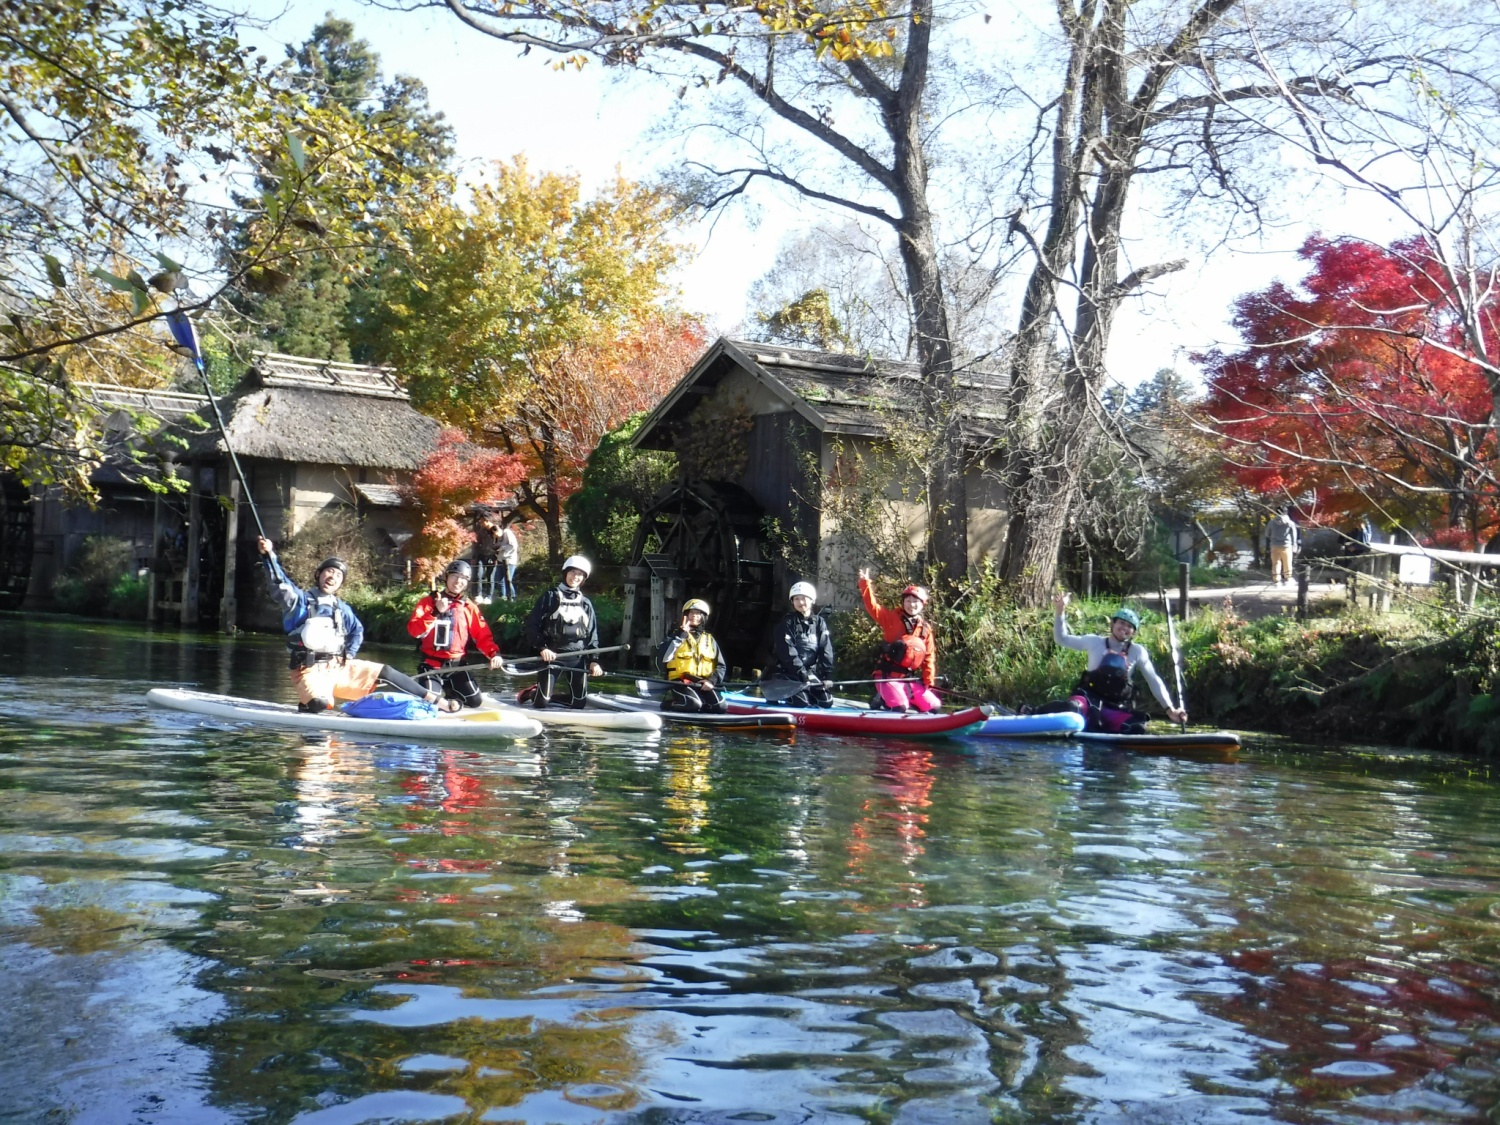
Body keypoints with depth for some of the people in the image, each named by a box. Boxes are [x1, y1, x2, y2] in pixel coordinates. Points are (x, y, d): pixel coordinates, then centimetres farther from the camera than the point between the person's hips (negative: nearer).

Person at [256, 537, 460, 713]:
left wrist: (349, 654, 13)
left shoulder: (342, 608, 14)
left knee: (384, 672, -1)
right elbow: (280, 585, -21)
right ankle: (308, 701, 2)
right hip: (312, 670, -6)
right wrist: (269, 555, -35)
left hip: (340, 667, 6)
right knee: (319, 704, -35)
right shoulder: (301, 600, -3)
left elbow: (358, 630, 29)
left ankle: (435, 700, 3)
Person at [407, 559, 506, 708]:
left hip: (456, 665, 3)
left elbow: (483, 635, 1)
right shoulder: (429, 601, -2)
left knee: (475, 700, -5)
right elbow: (414, 630, -13)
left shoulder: (470, 608, 6)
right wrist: (436, 613, -23)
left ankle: (447, 689, 24)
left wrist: (494, 653, -17)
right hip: (430, 664, -3)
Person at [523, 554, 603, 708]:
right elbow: (532, 624, -3)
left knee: (578, 703, 4)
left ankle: (545, 694, 26)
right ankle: (533, 693, 23)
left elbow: (592, 634, 13)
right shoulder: (550, 597, 1)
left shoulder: (586, 604, 12)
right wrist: (541, 647, -14)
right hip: (552, 655, -4)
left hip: (577, 658, 4)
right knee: (541, 703, -10)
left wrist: (594, 660, 4)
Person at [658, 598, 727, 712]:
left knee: (719, 707, -21)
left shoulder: (709, 639, 18)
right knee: (693, 704, -32)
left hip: (703, 684, 4)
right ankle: (670, 703, -3)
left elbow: (720, 665, 17)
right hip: (680, 681, -4)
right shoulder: (676, 634, 6)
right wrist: (681, 635, -11)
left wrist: (712, 680, -3)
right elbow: (664, 658, -11)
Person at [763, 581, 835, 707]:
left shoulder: (820, 623, 6)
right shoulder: (787, 623, -7)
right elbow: (787, 652, -17)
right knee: (801, 702, -23)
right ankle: (777, 693, 5)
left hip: (811, 672, 5)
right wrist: (802, 673, -24)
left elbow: (826, 651, 0)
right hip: (787, 672, -5)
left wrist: (827, 675, -11)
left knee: (826, 702, -5)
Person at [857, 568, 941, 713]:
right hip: (888, 676, -5)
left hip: (910, 678, 5)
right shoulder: (892, 619, -2)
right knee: (900, 707, -26)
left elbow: (929, 657, 9)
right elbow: (873, 607, -14)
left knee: (933, 706, 1)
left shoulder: (926, 628, 7)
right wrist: (865, 583, -24)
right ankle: (882, 700, 6)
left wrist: (929, 681, 3)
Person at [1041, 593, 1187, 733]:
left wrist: (1169, 709, -4)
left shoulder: (1138, 652, 5)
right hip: (1089, 700, -3)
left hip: (1116, 709, 3)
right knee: (1071, 708, -39)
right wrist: (1060, 612, -5)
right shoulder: (1094, 642, 4)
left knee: (1138, 730, -26)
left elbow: (1154, 681, 6)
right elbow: (1061, 638, 9)